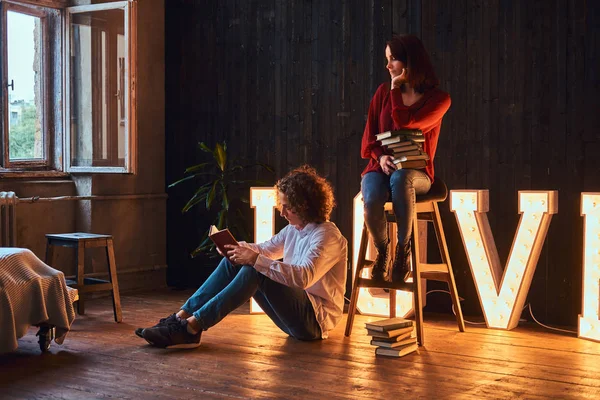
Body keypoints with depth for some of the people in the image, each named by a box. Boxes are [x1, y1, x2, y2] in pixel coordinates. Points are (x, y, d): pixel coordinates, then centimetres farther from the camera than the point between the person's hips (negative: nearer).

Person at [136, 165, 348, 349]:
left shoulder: (327, 236, -16)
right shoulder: (293, 229, 11)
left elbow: (304, 277, -32)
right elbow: (265, 249, 20)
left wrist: (256, 260, -35)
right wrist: (237, 248, -3)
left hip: (316, 319, -8)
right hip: (295, 313, 9)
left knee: (254, 271, -30)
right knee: (233, 262, -4)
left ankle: (192, 326, -34)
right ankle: (181, 316, -15)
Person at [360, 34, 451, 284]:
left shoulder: (439, 99, -2)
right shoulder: (383, 92, 9)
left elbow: (404, 124, -17)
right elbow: (369, 135, 8)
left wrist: (396, 88, -8)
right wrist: (380, 156, -13)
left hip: (416, 173, -2)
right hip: (380, 168, 2)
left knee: (400, 177, -41)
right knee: (371, 200, -35)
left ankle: (403, 250, -24)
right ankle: (382, 251, -4)